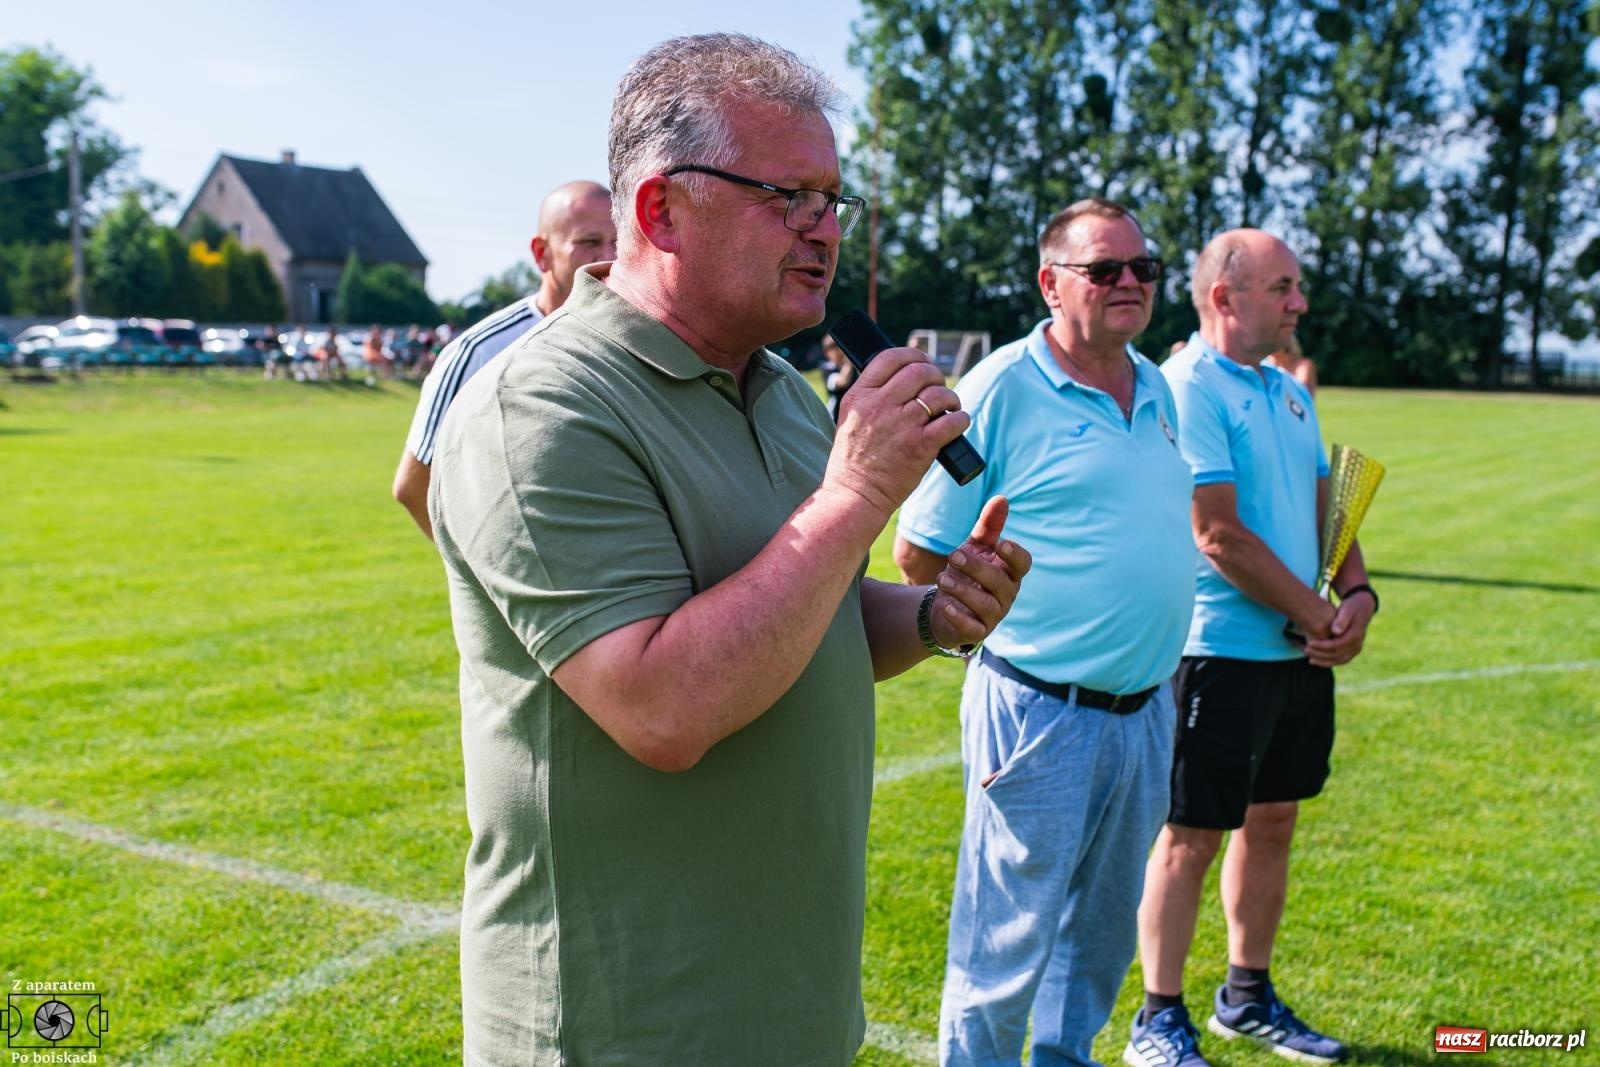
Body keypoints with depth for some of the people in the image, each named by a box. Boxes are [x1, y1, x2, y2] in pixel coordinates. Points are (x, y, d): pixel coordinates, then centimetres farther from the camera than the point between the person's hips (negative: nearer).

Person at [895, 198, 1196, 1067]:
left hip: (1145, 709, 7)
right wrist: (1004, 609, -4)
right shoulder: (1001, 390, -13)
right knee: (1005, 949, 5)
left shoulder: (1157, 390, 9)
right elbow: (920, 555, -11)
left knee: (1102, 931, 22)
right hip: (1041, 715, -7)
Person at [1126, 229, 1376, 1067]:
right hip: (1221, 648, -8)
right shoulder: (1186, 388, -14)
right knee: (1191, 834, 0)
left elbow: (1325, 508, 16)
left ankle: (1248, 997, 32)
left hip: (1300, 650, 9)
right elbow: (1219, 535, -20)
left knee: (1272, 821, 16)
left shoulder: (1290, 394, 13)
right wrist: (1317, 615, -12)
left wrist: (1358, 592, -2)